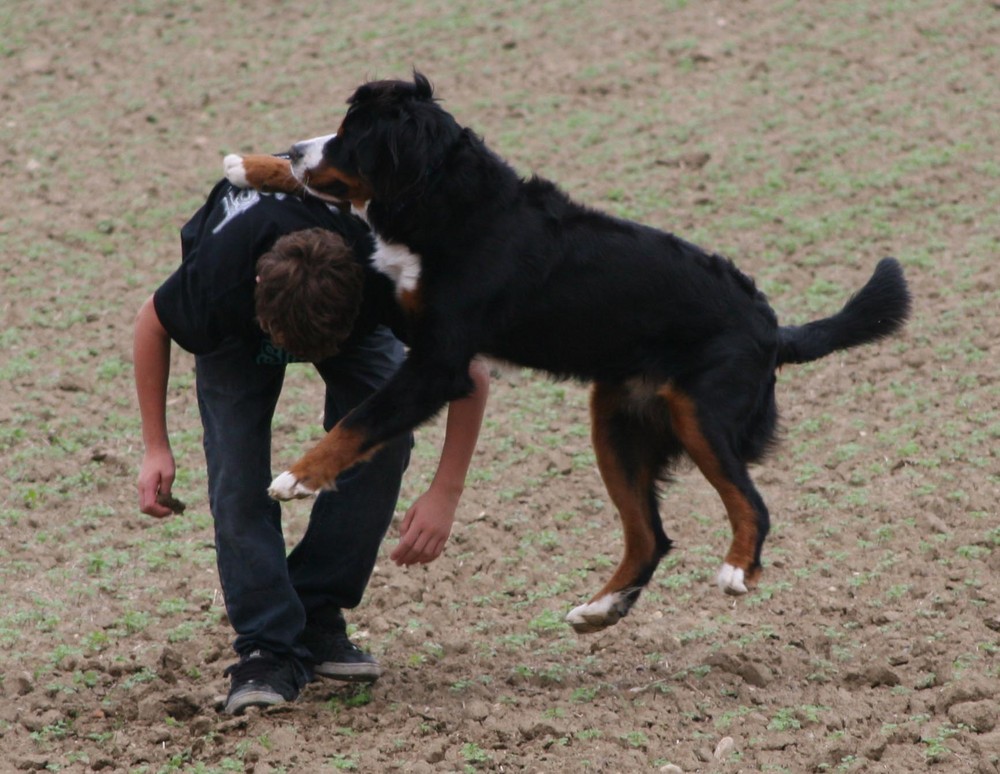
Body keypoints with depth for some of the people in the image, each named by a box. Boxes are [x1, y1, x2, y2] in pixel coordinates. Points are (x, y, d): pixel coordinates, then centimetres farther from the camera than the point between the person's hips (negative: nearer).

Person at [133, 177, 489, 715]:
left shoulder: (392, 277, -43)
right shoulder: (214, 281, -42)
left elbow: (470, 372, -24)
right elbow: (152, 325, -16)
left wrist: (444, 495, -27)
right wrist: (155, 447, -17)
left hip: (352, 306, 1)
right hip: (236, 325, -1)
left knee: (384, 437, -19)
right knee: (237, 465, -19)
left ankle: (316, 613, -4)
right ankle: (268, 649, -13)